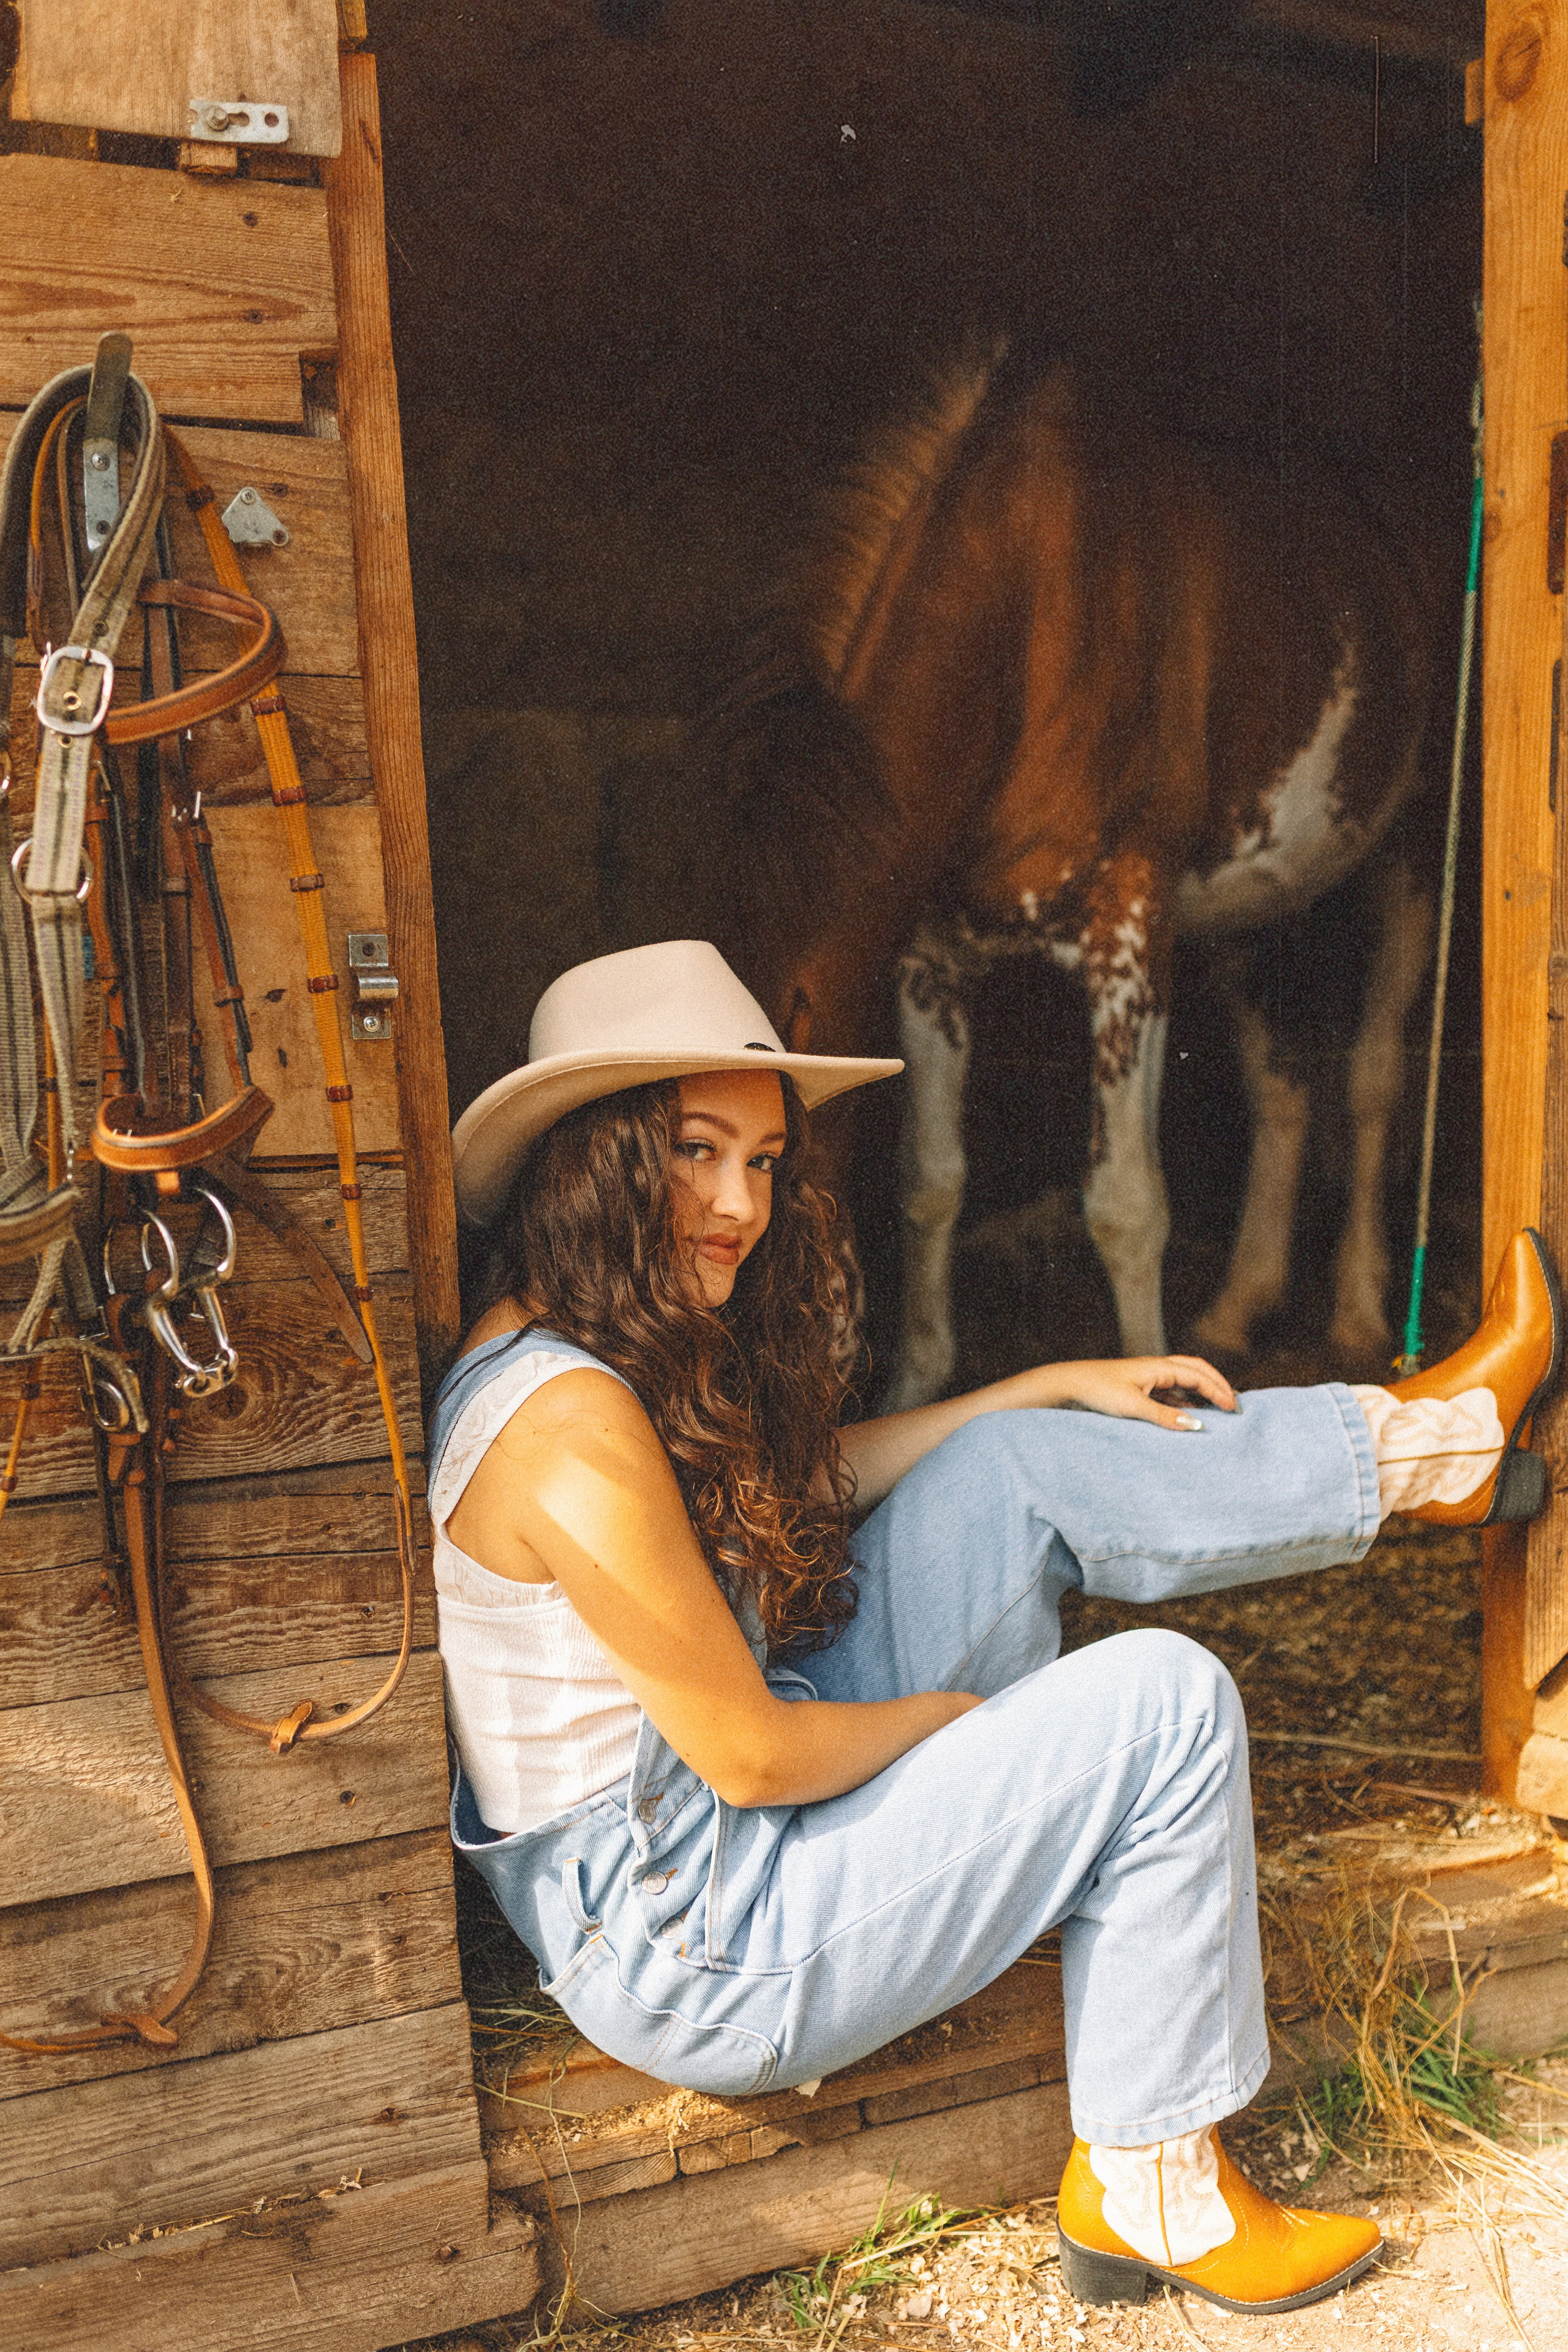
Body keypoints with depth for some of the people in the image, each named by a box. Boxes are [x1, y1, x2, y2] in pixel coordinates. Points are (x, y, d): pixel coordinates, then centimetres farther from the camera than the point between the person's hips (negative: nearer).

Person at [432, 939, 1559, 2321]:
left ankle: (1428, 1445, 15)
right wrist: (951, 1715, -6)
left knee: (1016, 1470, 2)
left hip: (714, 1817, 9)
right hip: (686, 1953, -9)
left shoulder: (615, 1348, 1)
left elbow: (800, 1481, 14)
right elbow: (751, 1757, -25)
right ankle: (1151, 2195, 6)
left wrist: (1060, 1387, 11)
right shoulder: (570, 1426, -29)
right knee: (1166, 1700, -13)